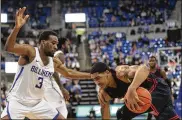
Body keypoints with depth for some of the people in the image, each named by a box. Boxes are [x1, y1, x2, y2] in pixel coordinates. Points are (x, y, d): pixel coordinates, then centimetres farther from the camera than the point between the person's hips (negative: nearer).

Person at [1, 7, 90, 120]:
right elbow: (9, 47, -35)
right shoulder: (30, 51, -15)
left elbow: (69, 74, 25)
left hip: (38, 103, 7)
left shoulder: (55, 62, 6)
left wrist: (92, 75, 22)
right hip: (18, 101, -7)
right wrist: (17, 27, -51)